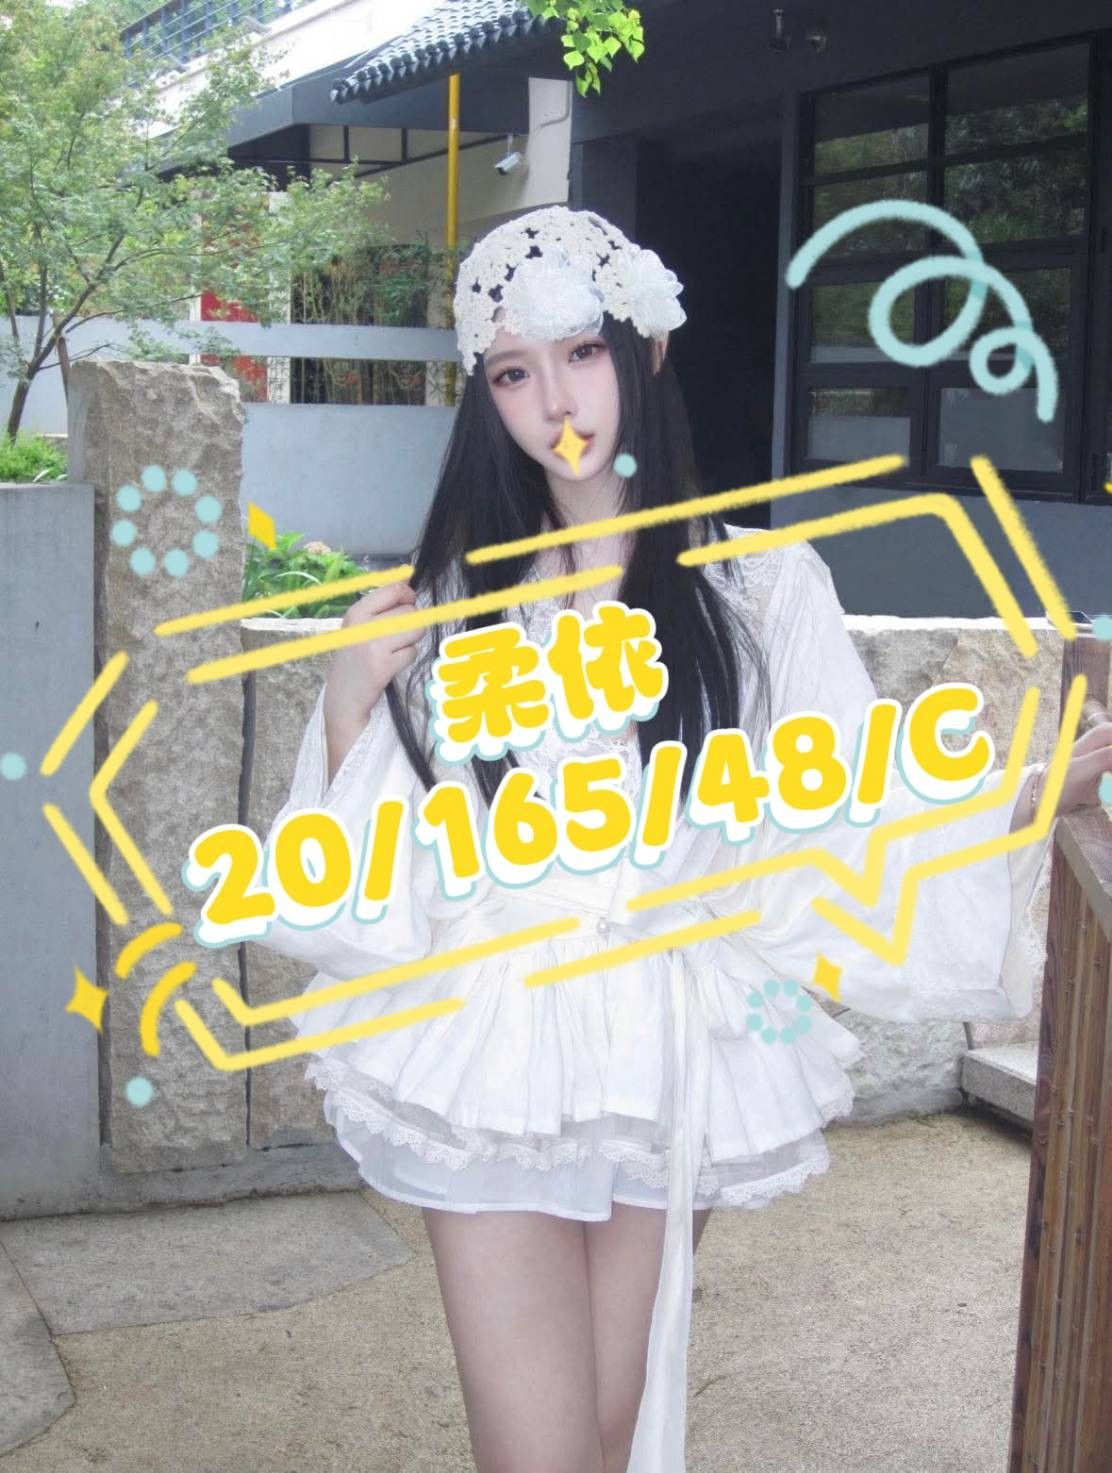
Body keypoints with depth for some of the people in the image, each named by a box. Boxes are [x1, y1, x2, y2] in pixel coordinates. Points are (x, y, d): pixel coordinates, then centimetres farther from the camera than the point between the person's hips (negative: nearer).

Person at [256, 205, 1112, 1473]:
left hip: (676, 1065, 0)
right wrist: (352, 699, -9)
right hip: (492, 1060, 0)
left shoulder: (762, 586, 0)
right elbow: (381, 862, 4)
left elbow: (857, 813, -2)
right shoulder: (453, 597, 4)